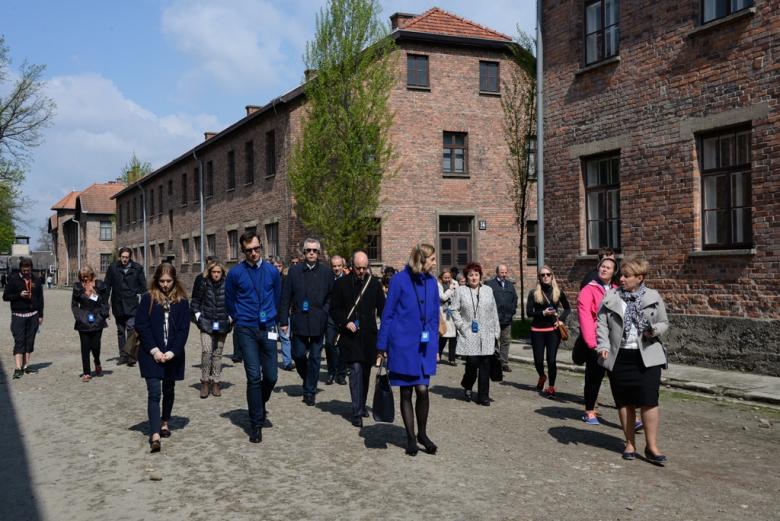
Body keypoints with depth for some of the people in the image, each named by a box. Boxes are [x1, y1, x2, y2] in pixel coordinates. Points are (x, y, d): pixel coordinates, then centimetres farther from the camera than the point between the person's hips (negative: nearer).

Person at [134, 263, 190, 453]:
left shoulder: (181, 301, 0)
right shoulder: (148, 298, -2)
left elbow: (184, 329, -2)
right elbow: (141, 325, -5)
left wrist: (172, 352, -12)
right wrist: (154, 350, -13)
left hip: (173, 354, 2)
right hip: (151, 354, -2)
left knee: (168, 390, 16)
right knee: (154, 392, -9)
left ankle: (164, 423, 36)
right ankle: (154, 436, -14)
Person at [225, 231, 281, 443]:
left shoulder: (272, 271, 2)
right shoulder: (235, 273, -5)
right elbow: (229, 301, 9)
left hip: (267, 330, 3)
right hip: (246, 331, -3)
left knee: (271, 376, 5)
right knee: (254, 377, -7)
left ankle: (260, 408, 35)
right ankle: (256, 424, 4)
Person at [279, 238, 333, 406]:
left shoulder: (325, 273, 4)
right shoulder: (294, 271, 3)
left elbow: (331, 297, 10)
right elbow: (285, 297, 2)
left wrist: (325, 313, -4)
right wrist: (284, 320, -2)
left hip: (318, 323, 0)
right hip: (299, 321, 0)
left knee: (315, 358, 4)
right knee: (298, 354, 2)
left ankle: (310, 392, 15)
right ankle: (307, 379, 32)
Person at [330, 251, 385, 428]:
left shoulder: (375, 284, 5)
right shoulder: (341, 284, -1)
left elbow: (382, 308, 7)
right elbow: (334, 309, 3)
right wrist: (345, 322, -13)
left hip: (369, 336, 3)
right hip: (350, 336, -3)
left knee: (365, 371, 13)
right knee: (356, 370, -12)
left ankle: (362, 405, 31)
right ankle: (357, 413, -10)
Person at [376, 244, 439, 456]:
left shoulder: (431, 282, 4)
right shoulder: (400, 280, -9)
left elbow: (435, 316, 12)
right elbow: (387, 314, -5)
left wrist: (435, 346, 10)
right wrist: (382, 347, -4)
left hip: (425, 346, 3)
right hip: (403, 345, -3)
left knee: (422, 390, -4)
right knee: (406, 392, 7)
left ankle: (422, 434, 17)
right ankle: (411, 437, 21)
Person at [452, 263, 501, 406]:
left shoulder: (488, 290, 12)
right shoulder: (461, 291, 3)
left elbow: (494, 312, 13)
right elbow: (454, 310, 3)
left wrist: (496, 332, 9)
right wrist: (462, 326, -7)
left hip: (486, 335, 3)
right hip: (469, 335, -3)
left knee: (485, 366, 1)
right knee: (472, 363, -9)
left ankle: (483, 396, 9)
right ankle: (467, 386, 21)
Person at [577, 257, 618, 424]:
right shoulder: (588, 290, -4)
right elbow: (585, 317, -12)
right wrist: (591, 342, -18)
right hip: (595, 342, -4)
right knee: (594, 377, 8)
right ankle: (589, 412, 22)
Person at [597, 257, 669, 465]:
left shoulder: (653, 297, 4)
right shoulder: (611, 297, 4)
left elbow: (664, 323, 9)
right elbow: (602, 323, 2)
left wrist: (655, 330, -13)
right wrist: (603, 345, -12)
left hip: (647, 356, -1)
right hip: (619, 357, 1)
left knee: (649, 401, -6)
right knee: (624, 402, 8)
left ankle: (651, 446, 4)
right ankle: (630, 444, 21)